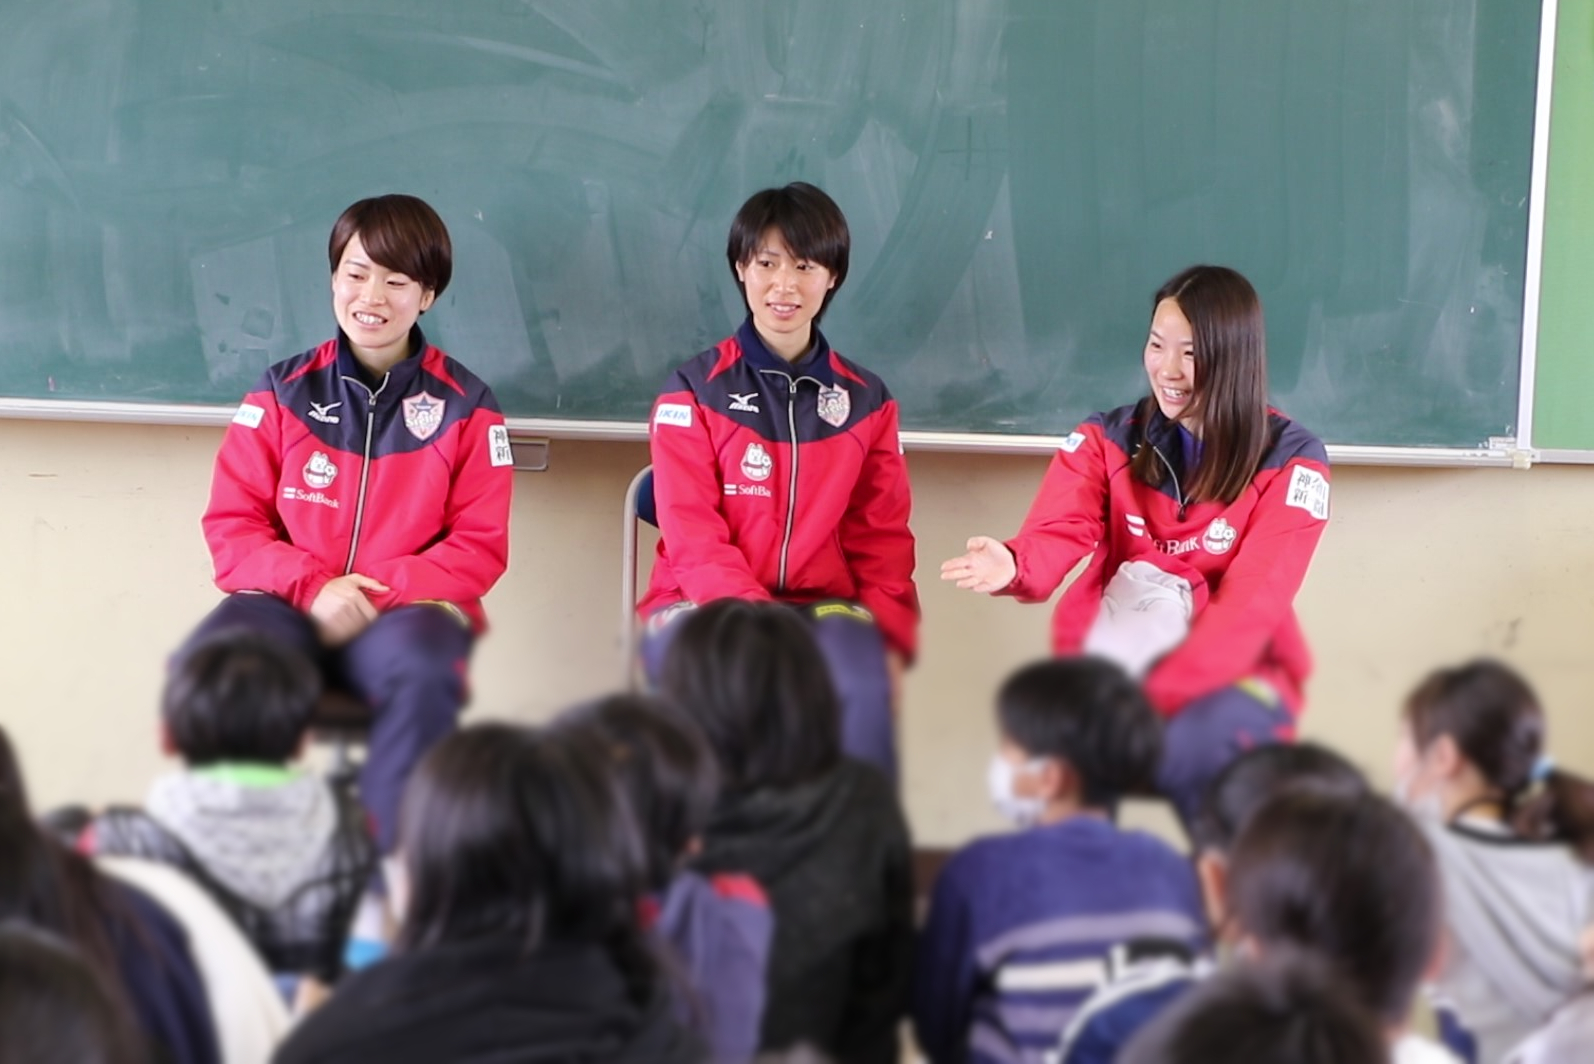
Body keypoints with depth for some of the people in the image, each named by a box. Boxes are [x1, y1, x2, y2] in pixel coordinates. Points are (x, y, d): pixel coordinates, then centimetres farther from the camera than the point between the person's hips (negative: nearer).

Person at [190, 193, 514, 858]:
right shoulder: (283, 393, 8)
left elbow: (480, 548, 1)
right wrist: (313, 586, -15)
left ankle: (389, 859, -28)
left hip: (406, 611, -1)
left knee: (424, 670, -39)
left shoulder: (465, 406, 4)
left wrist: (376, 593, -15)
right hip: (289, 606, 1)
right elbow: (231, 526, 4)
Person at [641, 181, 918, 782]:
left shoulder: (866, 401, 11)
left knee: (860, 682, -33)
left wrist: (890, 636, -8)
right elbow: (693, 539, -6)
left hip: (823, 605, 2)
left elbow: (882, 540, 11)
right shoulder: (694, 393, 1)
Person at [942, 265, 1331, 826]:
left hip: (1233, 671, -2)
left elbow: (1253, 600, -15)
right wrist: (1014, 567, -40)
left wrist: (1155, 694, -26)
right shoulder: (1107, 438, 3)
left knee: (1191, 748, -34)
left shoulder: (1291, 461, -5)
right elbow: (1059, 535, -14)